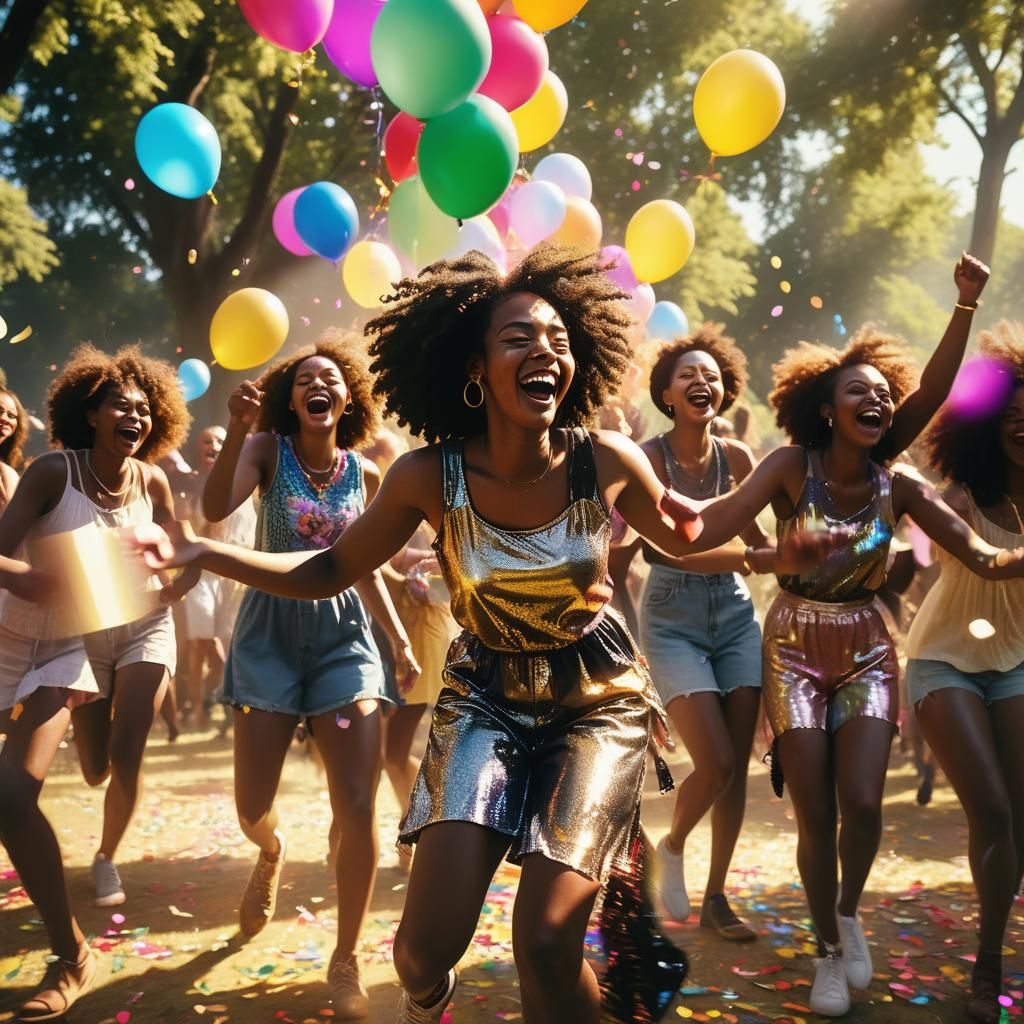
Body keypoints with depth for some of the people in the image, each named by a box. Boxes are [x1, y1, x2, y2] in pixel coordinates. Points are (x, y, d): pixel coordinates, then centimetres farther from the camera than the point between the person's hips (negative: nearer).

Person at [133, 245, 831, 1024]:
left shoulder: (609, 462, -16)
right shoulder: (429, 477, -16)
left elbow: (688, 538, 5)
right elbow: (331, 571, -4)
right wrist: (200, 552, -14)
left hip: (597, 702, 0)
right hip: (484, 701, 1)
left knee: (547, 942, -13)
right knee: (430, 941, -7)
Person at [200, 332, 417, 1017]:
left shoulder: (366, 474, 5)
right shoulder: (268, 449, -3)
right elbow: (216, 508, -22)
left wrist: (402, 641, 8)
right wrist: (236, 433, -37)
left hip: (342, 632, 1)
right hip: (272, 628, -1)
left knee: (359, 810, -8)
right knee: (252, 810, 1)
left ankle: (346, 962, 10)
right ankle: (272, 854, 41)